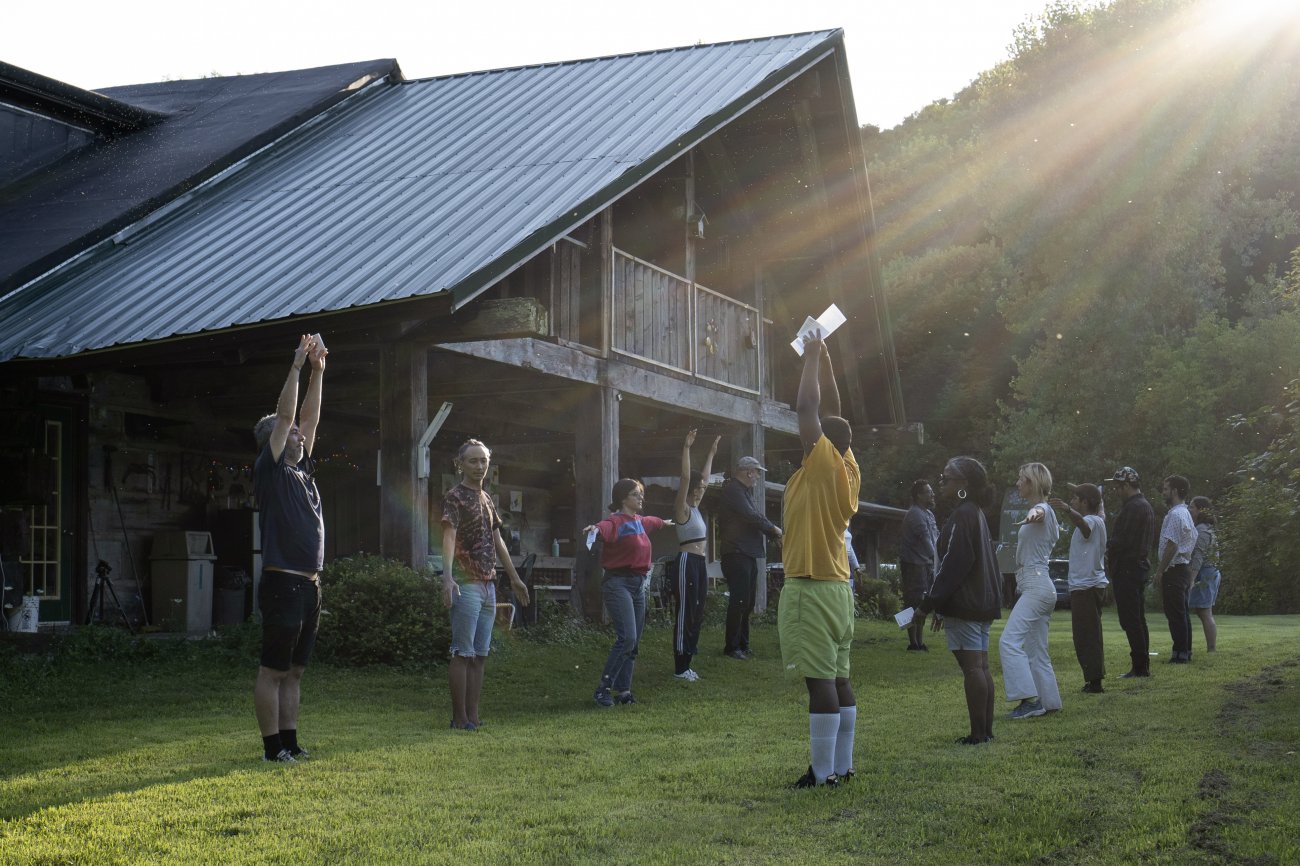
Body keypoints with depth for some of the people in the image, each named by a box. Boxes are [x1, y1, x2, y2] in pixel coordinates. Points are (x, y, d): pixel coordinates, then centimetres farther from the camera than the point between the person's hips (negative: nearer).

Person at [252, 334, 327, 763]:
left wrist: (318, 370, 11)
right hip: (283, 582, -8)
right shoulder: (270, 470, -4)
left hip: (309, 584, 8)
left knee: (294, 670, 11)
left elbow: (309, 419, 17)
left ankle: (289, 741, 16)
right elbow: (284, 416, -11)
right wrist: (297, 366, -11)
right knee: (273, 669, -3)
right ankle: (272, 747, 1)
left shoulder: (302, 470, 17)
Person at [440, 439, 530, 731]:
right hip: (466, 584, -8)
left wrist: (515, 577, 27)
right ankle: (459, 718, -4)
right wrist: (447, 578, -35)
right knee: (463, 653, -7)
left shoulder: (486, 499, 19)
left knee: (480, 655, 8)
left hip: (488, 584, 8)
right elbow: (449, 537, -21)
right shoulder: (455, 497, -7)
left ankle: (473, 716, 11)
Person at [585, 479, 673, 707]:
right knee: (627, 638, -19)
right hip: (618, 583, -9)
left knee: (634, 642, 10)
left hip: (639, 584, 9)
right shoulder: (617, 521, -13)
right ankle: (604, 688, -12)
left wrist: (663, 522, 61)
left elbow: (651, 521, 39)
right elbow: (606, 527, -37)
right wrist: (595, 528, -61)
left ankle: (622, 689, 17)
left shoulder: (640, 521, 14)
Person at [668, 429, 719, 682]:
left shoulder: (696, 508, 14)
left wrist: (711, 453, 27)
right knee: (685, 615, -6)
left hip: (700, 564, 9)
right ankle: (680, 668, -3)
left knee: (696, 615, 10)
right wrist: (686, 449, -23)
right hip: (687, 563, -9)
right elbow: (686, 478, -20)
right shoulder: (682, 509, -8)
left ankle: (686, 664, 15)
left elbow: (703, 477, 24)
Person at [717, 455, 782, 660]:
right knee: (739, 601, -9)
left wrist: (774, 533, 7)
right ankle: (732, 647, -4)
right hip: (737, 553, -10)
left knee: (746, 602, 13)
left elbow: (756, 516, 20)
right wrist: (773, 529, -7)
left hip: (748, 554, 10)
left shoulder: (743, 491, 21)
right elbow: (751, 516, -19)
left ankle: (742, 645, 20)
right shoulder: (732, 490, -12)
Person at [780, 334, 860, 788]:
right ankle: (843, 764, 13)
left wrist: (812, 357, -4)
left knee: (820, 680, -9)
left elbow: (807, 408, -15)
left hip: (810, 590, -9)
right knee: (839, 679, 10)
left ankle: (824, 771, -9)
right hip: (838, 586, 9)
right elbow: (832, 412, 16)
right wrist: (822, 357, 18)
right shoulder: (847, 472, 9)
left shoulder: (823, 466, -12)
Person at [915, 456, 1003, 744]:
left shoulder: (962, 517, -14)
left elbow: (952, 565, -19)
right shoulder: (977, 515, 17)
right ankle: (986, 730, 14)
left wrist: (929, 604, -16)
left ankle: (978, 733, -8)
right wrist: (941, 607, 22)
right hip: (984, 603, 10)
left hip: (965, 605, -10)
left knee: (972, 667, -8)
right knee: (981, 666, 11)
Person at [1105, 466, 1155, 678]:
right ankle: (1143, 666, 18)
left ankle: (1140, 667, -7)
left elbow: (1122, 541, -21)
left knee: (1131, 621, -7)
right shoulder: (1145, 506, 17)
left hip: (1127, 569, -10)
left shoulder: (1133, 508, -16)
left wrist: (1106, 543, -4)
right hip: (1141, 567, 10)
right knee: (1138, 620, 14)